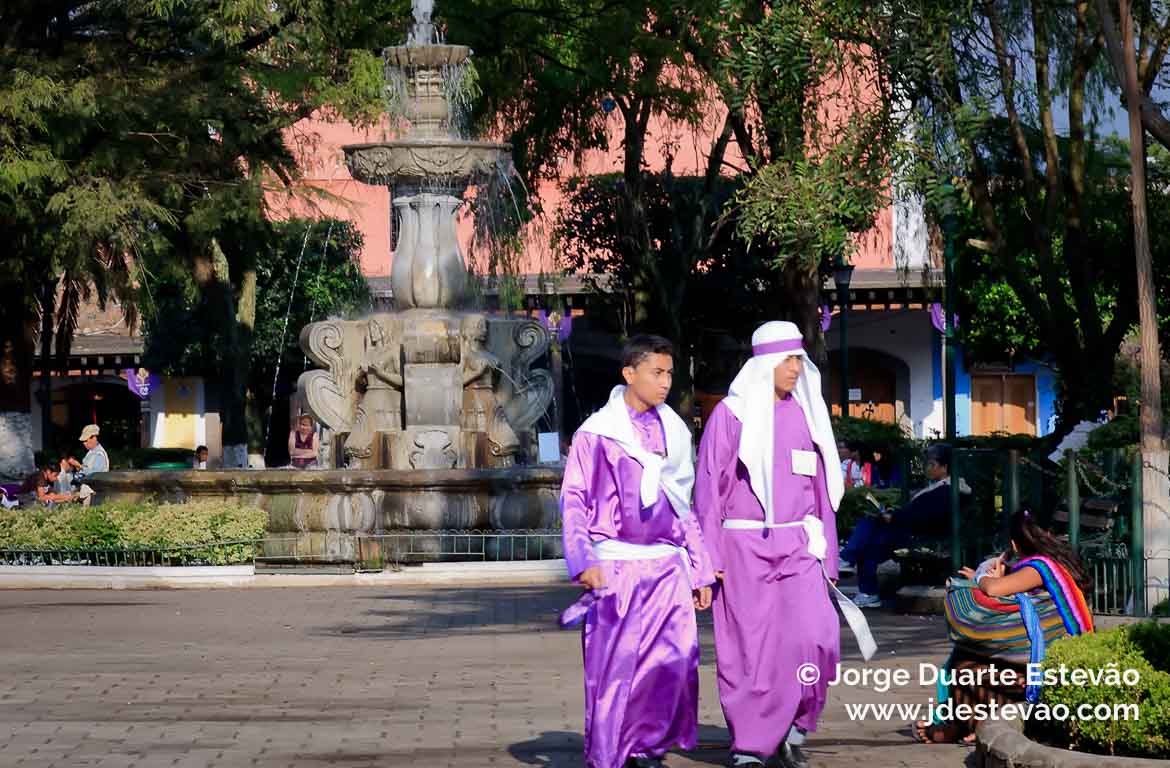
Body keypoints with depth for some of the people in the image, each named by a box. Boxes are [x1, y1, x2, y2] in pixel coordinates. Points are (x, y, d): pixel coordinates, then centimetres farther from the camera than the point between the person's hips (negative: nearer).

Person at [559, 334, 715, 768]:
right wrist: (583, 561, -15)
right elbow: (573, 501, -2)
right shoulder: (597, 432, -1)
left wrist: (700, 571, 18)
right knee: (613, 668, -4)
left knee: (675, 663, -6)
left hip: (667, 566, 4)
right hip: (616, 565, -4)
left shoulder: (673, 432, 14)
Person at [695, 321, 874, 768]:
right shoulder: (731, 414, -1)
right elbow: (709, 488, -1)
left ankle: (793, 731, 6)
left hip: (798, 546, 3)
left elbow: (821, 490, 15)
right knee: (750, 648, -3)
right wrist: (710, 557, -6)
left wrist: (828, 558, 12)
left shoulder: (805, 414, 11)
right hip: (744, 546, -3)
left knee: (817, 638, -12)